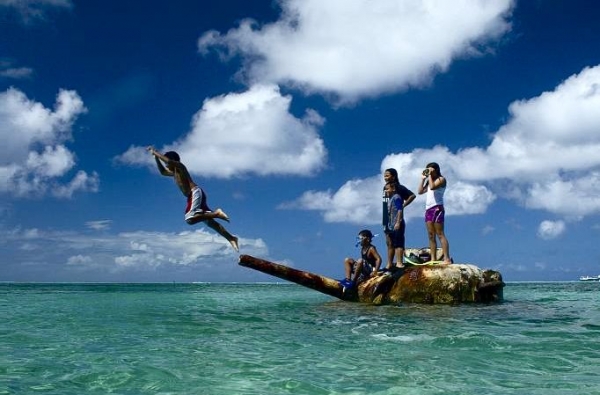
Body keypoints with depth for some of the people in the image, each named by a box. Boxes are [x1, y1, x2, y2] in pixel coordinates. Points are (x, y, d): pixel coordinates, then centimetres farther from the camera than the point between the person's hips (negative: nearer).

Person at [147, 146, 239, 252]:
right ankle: (231, 238, 0)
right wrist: (156, 157, 32)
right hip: (194, 195, 10)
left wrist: (155, 152, -7)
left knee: (190, 219, -25)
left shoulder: (179, 166, 2)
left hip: (195, 193, -10)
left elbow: (168, 161, -17)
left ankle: (216, 213, -25)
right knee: (209, 221, 4)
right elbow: (163, 172, 42)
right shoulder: (175, 172, 28)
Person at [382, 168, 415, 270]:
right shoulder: (385, 188, 13)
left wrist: (403, 205, -14)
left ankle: (400, 262, -4)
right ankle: (389, 264, 14)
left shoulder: (399, 188, -8)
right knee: (389, 243, 9)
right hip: (387, 219, 8)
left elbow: (412, 195, -14)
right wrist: (383, 218, 14)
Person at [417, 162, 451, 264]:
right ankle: (433, 259, 4)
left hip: (437, 208, -8)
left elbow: (432, 187, -17)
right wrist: (423, 179, 14)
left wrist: (430, 175, -7)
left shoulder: (441, 179, 0)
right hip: (428, 209, 8)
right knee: (431, 236, 4)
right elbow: (420, 191, 17)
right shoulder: (429, 181, 22)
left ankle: (447, 258, -16)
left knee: (440, 234, -13)